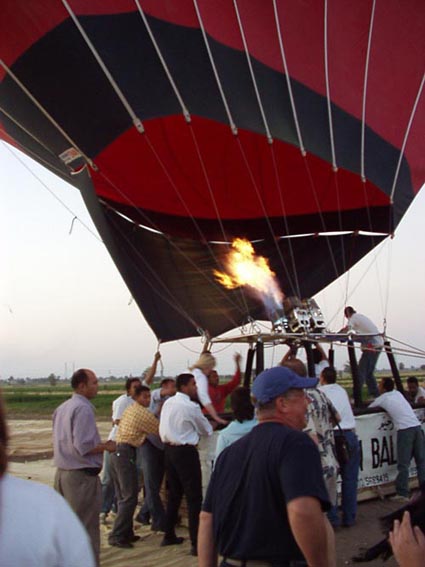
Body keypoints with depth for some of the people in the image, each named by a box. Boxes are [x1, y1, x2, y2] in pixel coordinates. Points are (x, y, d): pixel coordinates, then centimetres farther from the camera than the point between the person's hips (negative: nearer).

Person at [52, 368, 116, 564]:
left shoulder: (62, 408, 12)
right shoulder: (83, 408, -16)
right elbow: (83, 447, -23)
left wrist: (100, 444, 15)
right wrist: (106, 446, -7)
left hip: (62, 473, 9)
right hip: (82, 475, -9)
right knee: (87, 529, -1)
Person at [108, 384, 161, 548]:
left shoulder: (130, 410, 19)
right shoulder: (143, 413, -7)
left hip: (116, 453, 10)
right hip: (126, 454, -10)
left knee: (122, 497, 14)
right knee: (129, 498, -7)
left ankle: (126, 532, 19)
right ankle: (116, 536, -9)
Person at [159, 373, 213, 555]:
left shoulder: (168, 403, 7)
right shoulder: (191, 407, -14)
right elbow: (206, 430, -2)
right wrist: (211, 427, 21)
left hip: (169, 449, 8)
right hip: (185, 452, -8)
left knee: (174, 494, 19)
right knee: (194, 497, -2)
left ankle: (169, 536, 28)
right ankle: (196, 543, -2)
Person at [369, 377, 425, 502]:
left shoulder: (382, 399, 4)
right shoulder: (398, 393, 20)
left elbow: (369, 408, 17)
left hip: (404, 429, -6)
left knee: (403, 464, -3)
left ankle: (402, 494, -5)